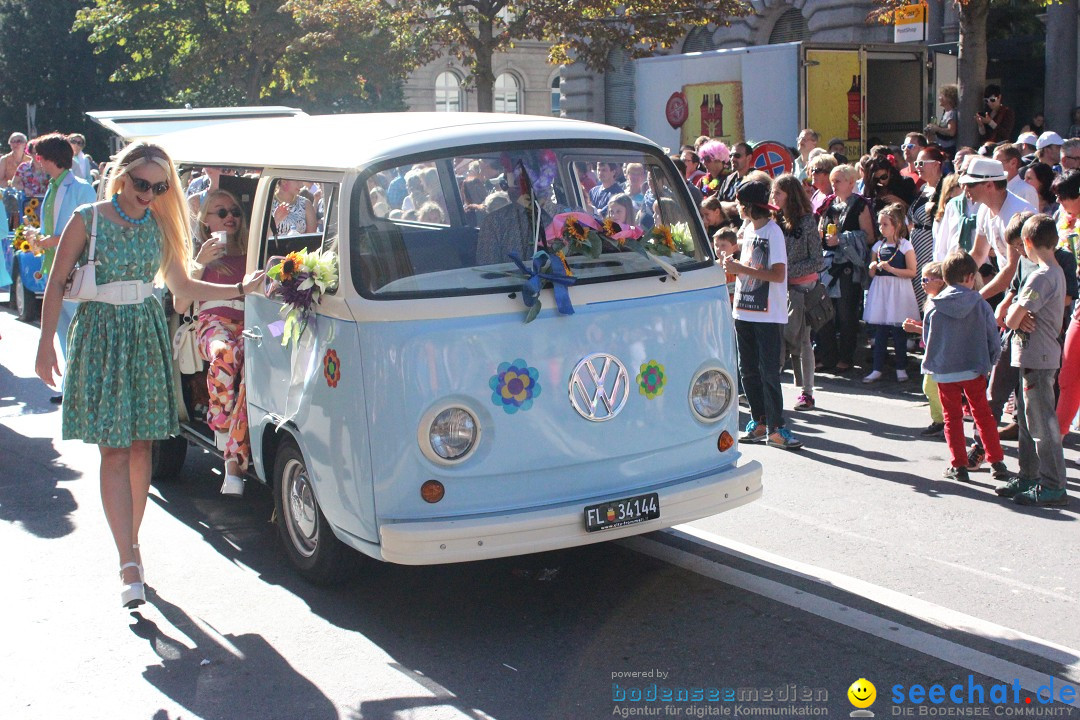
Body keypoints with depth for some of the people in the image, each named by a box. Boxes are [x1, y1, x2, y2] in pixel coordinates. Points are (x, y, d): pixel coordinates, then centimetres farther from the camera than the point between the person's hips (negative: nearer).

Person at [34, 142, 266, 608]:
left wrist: (240, 290, 5)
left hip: (147, 335, 4)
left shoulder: (160, 226, 8)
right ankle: (129, 562, -11)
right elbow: (57, 283, 1)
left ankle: (130, 544, 19)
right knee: (114, 451, -8)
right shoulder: (88, 220, -2)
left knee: (140, 447, 4)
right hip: (100, 334, -3)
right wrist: (46, 343, -3)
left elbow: (181, 285, 15)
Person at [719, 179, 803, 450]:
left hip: (769, 315, -8)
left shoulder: (773, 232, -13)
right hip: (744, 311, 8)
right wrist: (733, 264, 5)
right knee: (748, 371, 10)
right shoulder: (748, 228, 12)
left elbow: (778, 274, -21)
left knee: (769, 372, -7)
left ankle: (775, 428, -2)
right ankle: (759, 421, 19)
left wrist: (740, 268, -20)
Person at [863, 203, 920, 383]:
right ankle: (877, 369, 9)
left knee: (898, 332, 2)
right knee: (879, 332, 4)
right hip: (880, 290, 4)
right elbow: (872, 274, 15)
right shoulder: (878, 246, 10)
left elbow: (912, 271, -10)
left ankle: (901, 368, 14)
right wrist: (873, 268, -7)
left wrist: (891, 269, -17)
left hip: (898, 292, -4)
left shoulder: (905, 245, -4)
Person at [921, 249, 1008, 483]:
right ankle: (996, 462, 13)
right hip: (974, 370, 0)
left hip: (944, 372, 0)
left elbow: (926, 339, 3)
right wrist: (988, 363, 14)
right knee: (983, 415, 13)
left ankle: (958, 465, 9)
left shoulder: (934, 307, -6)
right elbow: (994, 340, -2)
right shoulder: (981, 305, -8)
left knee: (952, 418, 11)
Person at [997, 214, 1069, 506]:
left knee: (1042, 424, -4)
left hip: (1037, 360, -10)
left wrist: (1016, 316, -1)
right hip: (1034, 357, 10)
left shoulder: (1041, 277, -20)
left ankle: (1053, 486, 2)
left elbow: (1011, 320, -22)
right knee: (1027, 419, 18)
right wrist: (1020, 316, -9)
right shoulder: (1056, 272, 12)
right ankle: (1029, 477, 27)